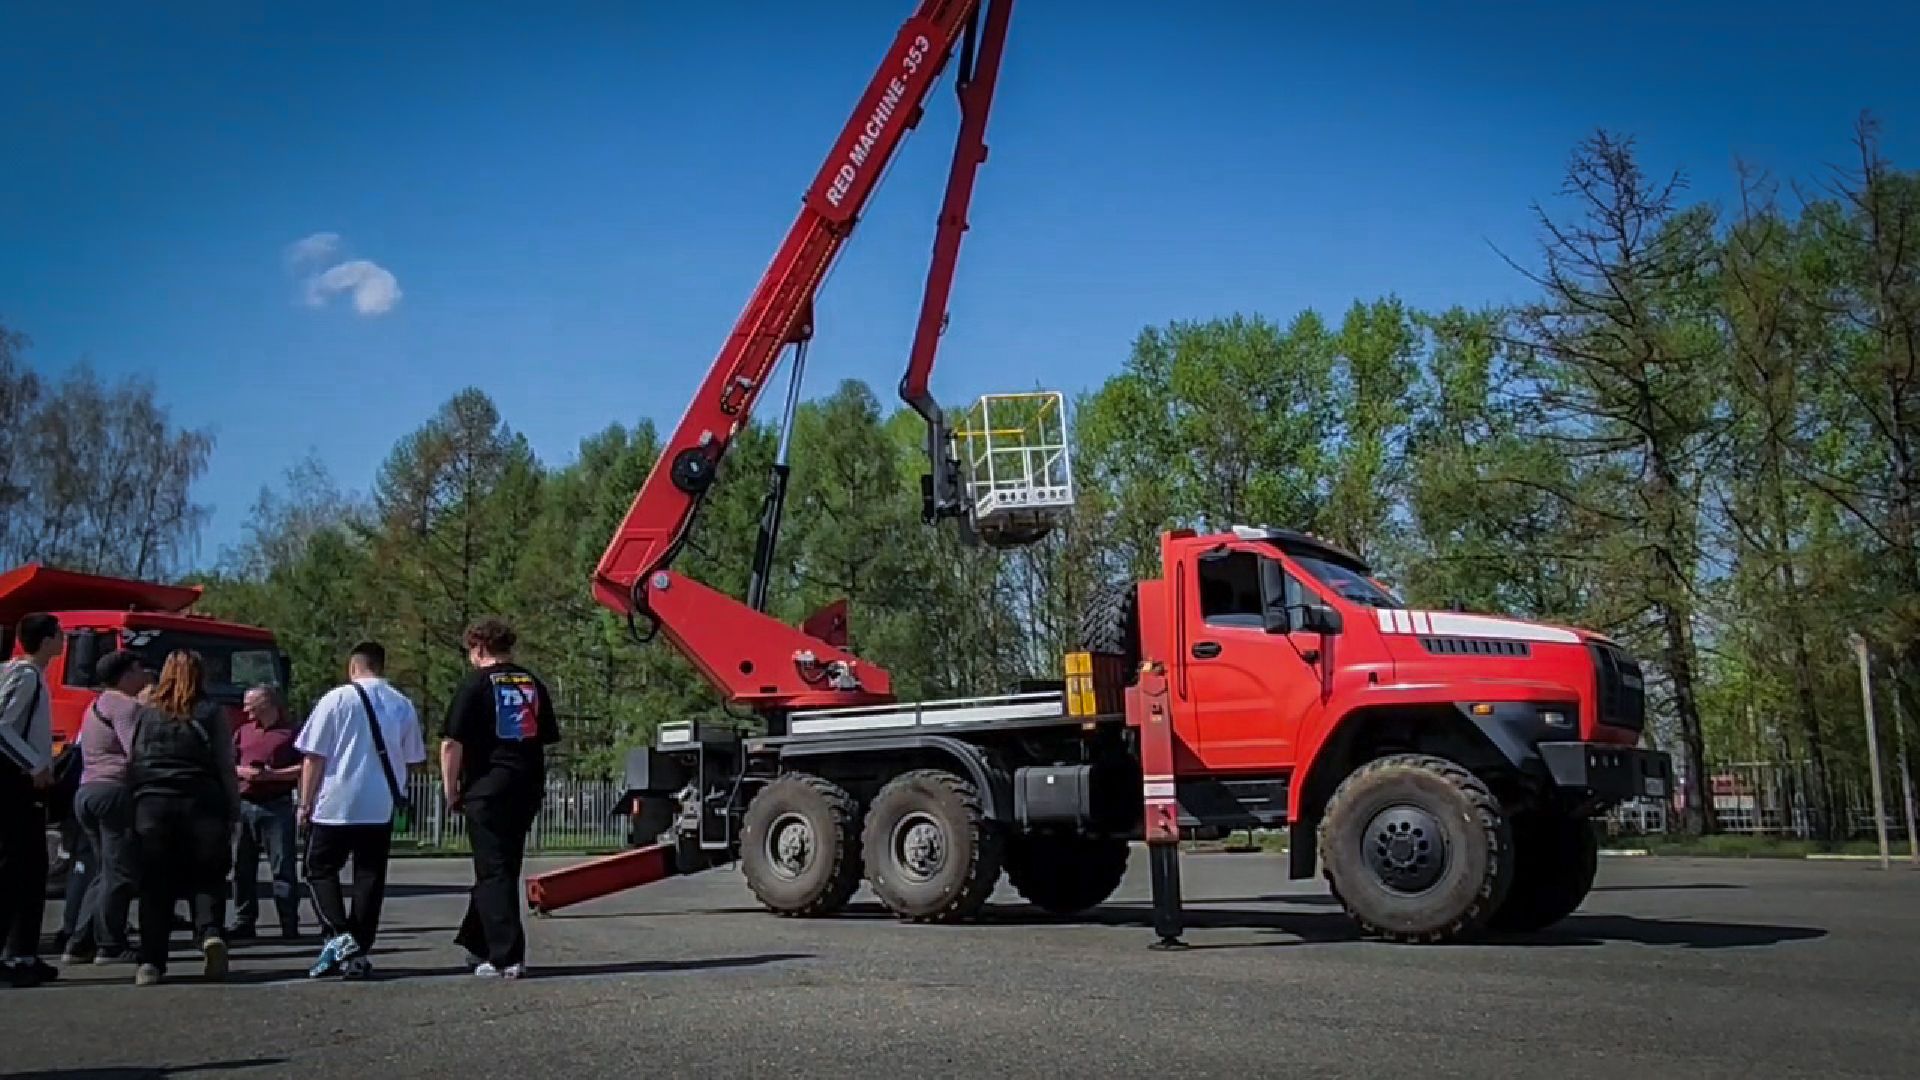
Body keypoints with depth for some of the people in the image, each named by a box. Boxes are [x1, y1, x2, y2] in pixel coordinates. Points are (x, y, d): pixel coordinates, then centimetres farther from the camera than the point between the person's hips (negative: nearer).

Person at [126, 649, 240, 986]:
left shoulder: (143, 714, 10)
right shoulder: (212, 713, 2)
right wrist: (233, 812, 5)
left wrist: (133, 805, 15)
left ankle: (151, 961, 1)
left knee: (155, 885, 6)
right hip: (201, 804, -2)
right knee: (206, 878, 8)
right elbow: (225, 768, 0)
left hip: (150, 805, 2)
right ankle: (210, 932, -17)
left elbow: (131, 763, 10)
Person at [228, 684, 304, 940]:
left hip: (277, 806, -5)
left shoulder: (289, 732, 0)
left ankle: (290, 926, -2)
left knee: (283, 868, -5)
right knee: (242, 866, 8)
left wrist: (272, 774, -14)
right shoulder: (243, 731, 16)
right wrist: (242, 771, -6)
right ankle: (243, 922, 17)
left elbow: (303, 768, -6)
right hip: (244, 804, 5)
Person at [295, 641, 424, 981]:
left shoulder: (338, 698, -6)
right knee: (370, 877, 8)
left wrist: (306, 802, 3)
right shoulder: (403, 705, 5)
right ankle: (359, 953, 7)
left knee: (320, 870, 11)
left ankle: (339, 935, -8)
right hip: (382, 807, 3)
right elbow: (413, 759, 9)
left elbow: (314, 756, -4)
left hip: (336, 804, -3)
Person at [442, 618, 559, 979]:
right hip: (528, 789, 6)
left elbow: (451, 743, -10)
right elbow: (548, 739, 15)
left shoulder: (477, 684, -5)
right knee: (504, 868, 17)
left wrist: (451, 791, -1)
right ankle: (478, 943, 29)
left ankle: (506, 956, -5)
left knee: (494, 872, -1)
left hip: (488, 790, -6)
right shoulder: (533, 684, 11)